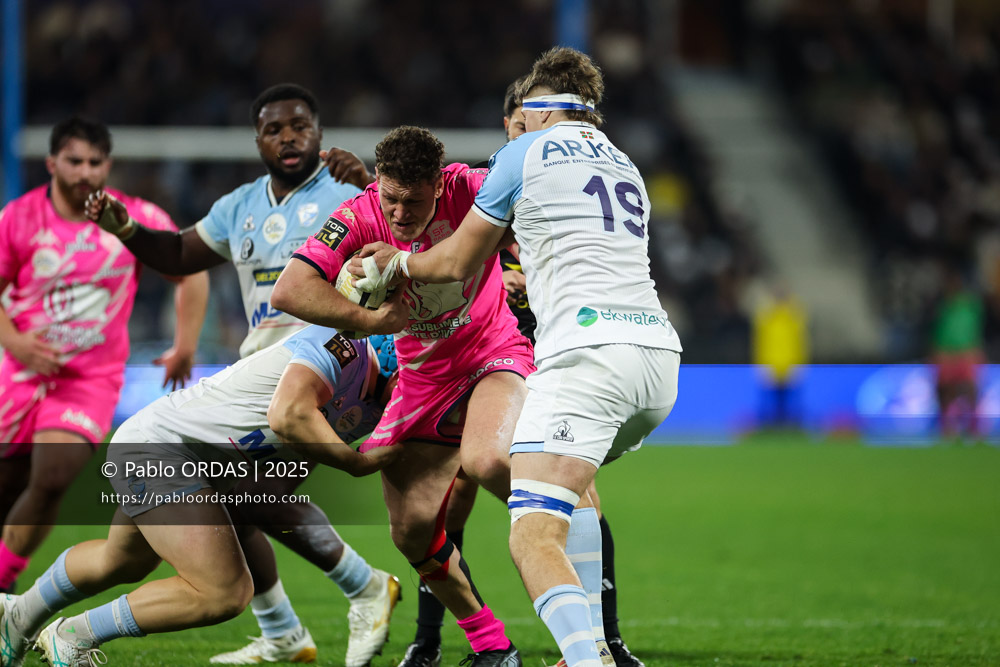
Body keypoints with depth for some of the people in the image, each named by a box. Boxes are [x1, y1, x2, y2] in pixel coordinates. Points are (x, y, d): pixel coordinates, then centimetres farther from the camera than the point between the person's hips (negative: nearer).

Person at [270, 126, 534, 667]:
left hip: (494, 354, -3)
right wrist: (369, 319, -34)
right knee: (412, 529, -3)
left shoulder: (471, 191, -23)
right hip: (421, 374, 3)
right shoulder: (361, 217, -19)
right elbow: (288, 290, -24)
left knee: (485, 461, -35)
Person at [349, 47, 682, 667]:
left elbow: (458, 263, 16)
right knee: (572, 477, 33)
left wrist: (395, 266, 36)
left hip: (587, 349, -8)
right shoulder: (625, 168, 27)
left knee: (534, 540, -13)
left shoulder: (525, 153, 8)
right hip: (659, 348, 8)